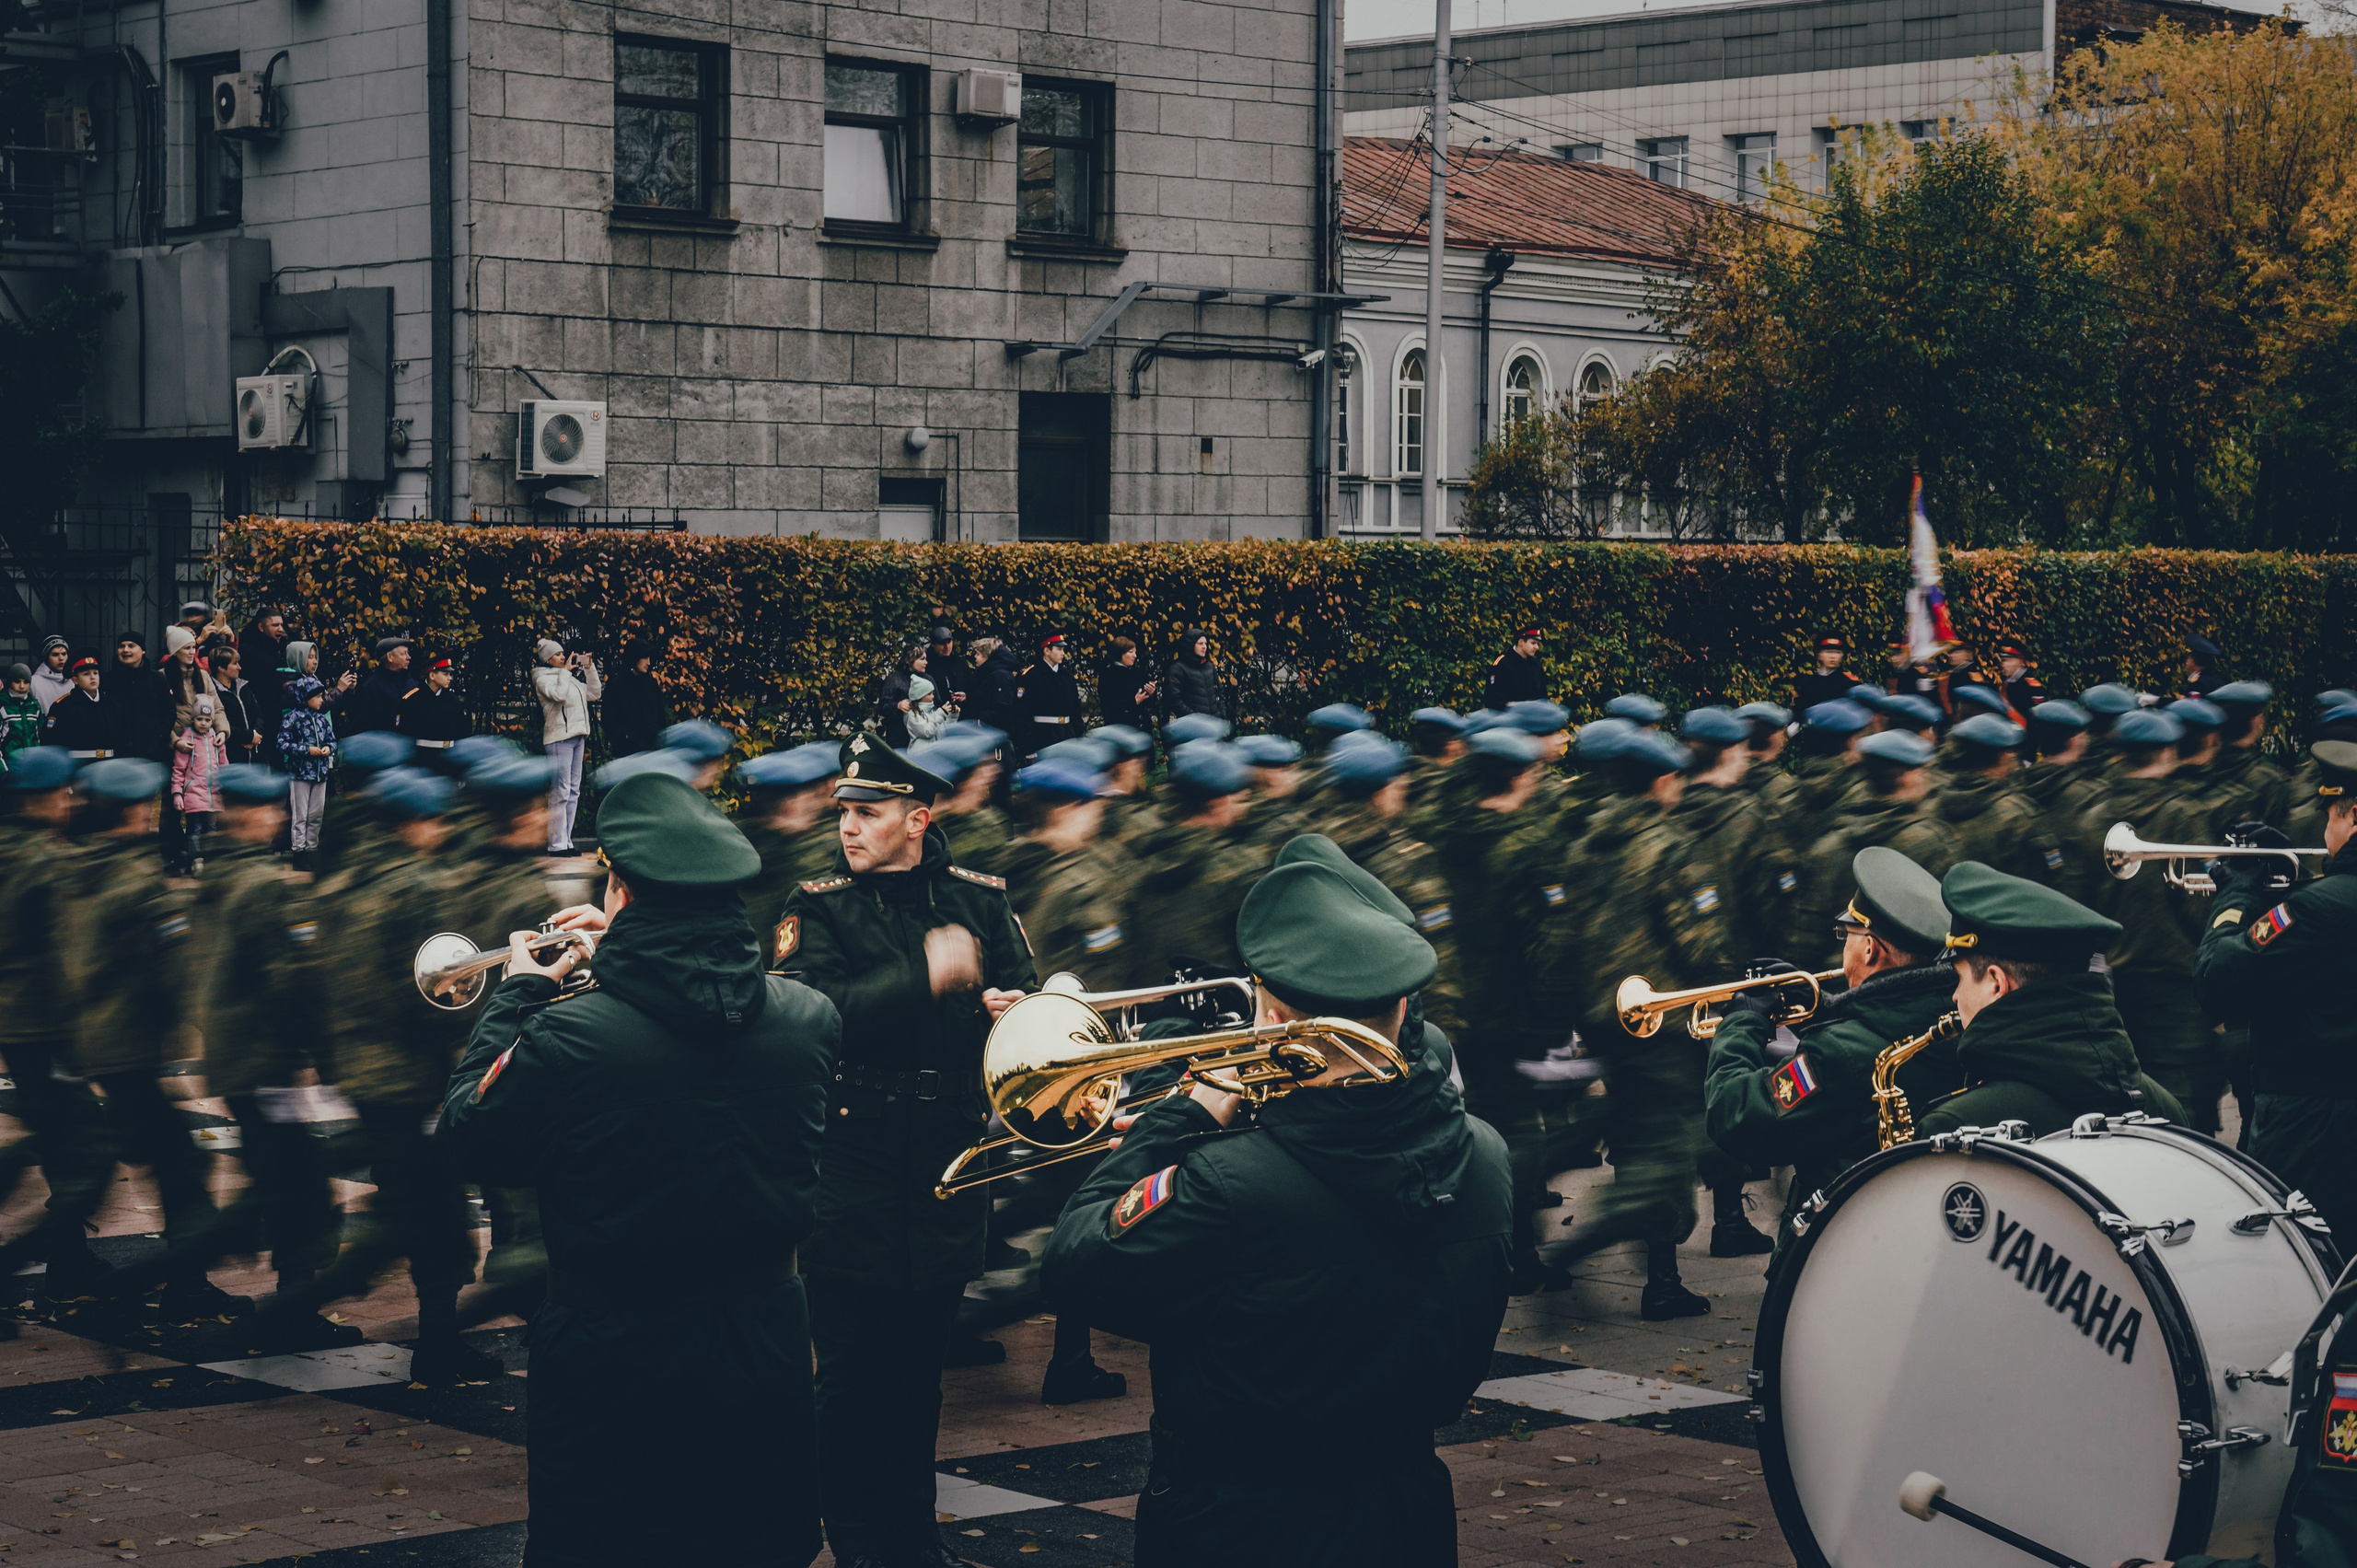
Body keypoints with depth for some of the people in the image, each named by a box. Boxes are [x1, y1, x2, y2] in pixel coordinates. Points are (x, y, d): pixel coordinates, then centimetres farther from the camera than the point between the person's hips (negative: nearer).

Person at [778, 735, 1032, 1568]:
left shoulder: (979, 899, 8)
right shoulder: (821, 906, -2)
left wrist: (1014, 1006, -11)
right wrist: (925, 975, -23)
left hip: (947, 1162, 3)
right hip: (853, 1167, -3)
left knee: (919, 1363, 12)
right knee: (853, 1367, -1)